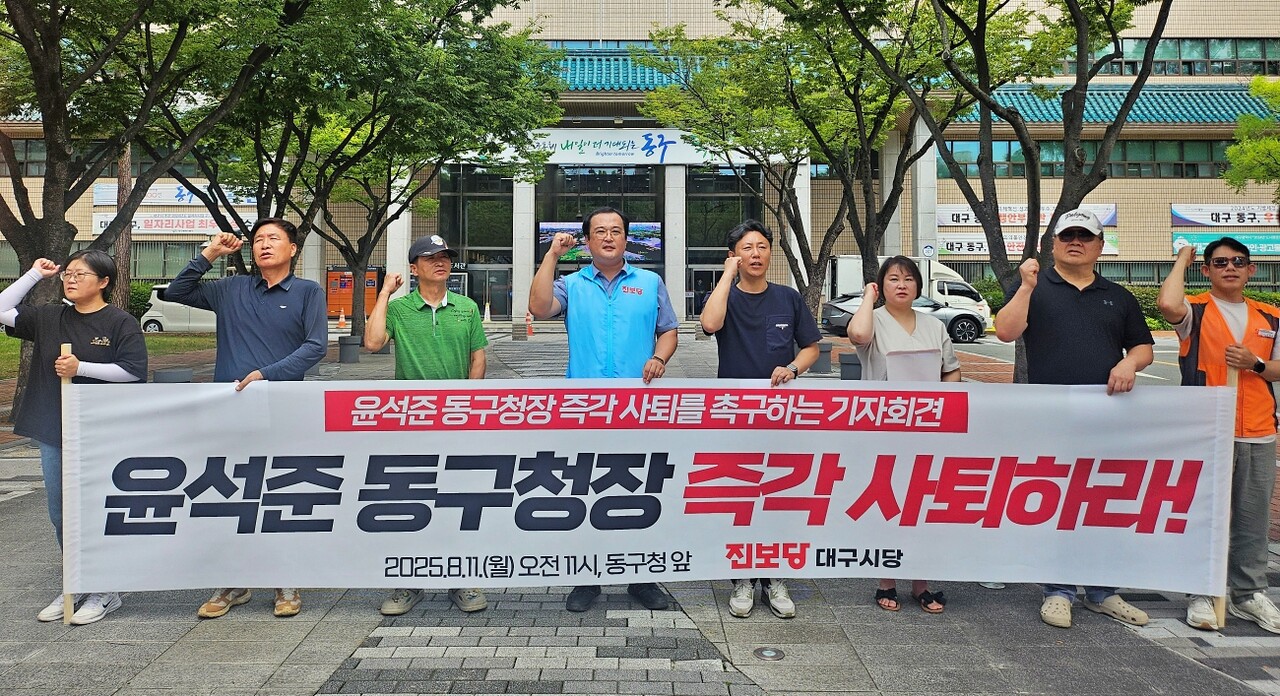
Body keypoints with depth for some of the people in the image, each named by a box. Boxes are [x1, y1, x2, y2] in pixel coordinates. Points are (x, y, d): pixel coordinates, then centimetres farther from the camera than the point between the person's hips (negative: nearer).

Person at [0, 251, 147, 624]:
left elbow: (133, 371, -12)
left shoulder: (121, 322, -6)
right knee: (61, 514, 12)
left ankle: (105, 591, 13)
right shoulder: (49, 318, 10)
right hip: (53, 433, 6)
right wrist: (34, 274, 6)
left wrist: (81, 368, -17)